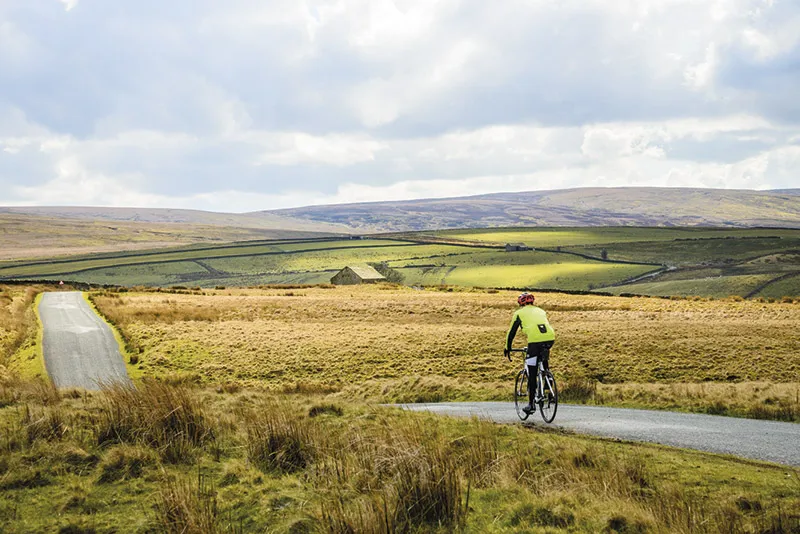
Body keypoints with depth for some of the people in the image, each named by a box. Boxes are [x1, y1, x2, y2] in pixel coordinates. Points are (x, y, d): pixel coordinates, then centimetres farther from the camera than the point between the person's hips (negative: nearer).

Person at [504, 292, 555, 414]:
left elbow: (511, 332, 25)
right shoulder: (541, 311, 33)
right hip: (550, 337, 4)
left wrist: (507, 349, 37)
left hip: (535, 340, -4)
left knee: (532, 375, 5)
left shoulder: (519, 313, 22)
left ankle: (531, 403, 6)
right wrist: (546, 346, 52)